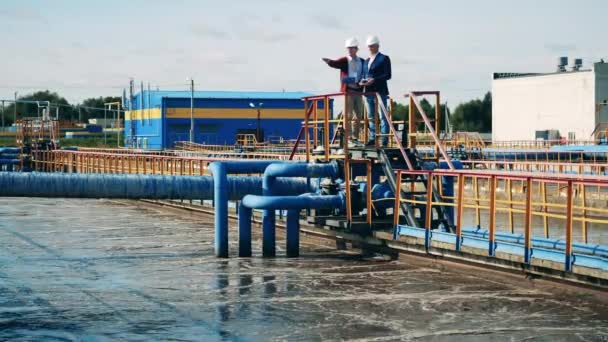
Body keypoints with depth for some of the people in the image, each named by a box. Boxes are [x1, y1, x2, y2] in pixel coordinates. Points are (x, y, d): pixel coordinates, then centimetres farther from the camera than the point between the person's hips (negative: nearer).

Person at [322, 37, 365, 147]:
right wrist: (328, 61, -41)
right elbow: (335, 63, -19)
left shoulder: (362, 62, 11)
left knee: (358, 116, 9)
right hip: (347, 91, -4)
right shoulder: (344, 61, 0)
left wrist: (361, 83, -8)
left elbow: (364, 75, 12)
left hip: (358, 91, 4)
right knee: (348, 116, -6)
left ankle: (355, 139, 17)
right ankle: (348, 139, -4)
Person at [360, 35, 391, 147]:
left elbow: (387, 75, -8)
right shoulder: (367, 61, 19)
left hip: (380, 91, -7)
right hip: (369, 91, 7)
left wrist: (374, 80, -19)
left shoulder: (384, 58, -1)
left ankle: (384, 140, -7)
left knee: (383, 116, -6)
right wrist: (363, 80, -1)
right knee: (371, 117, 8)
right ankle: (372, 139, 12)